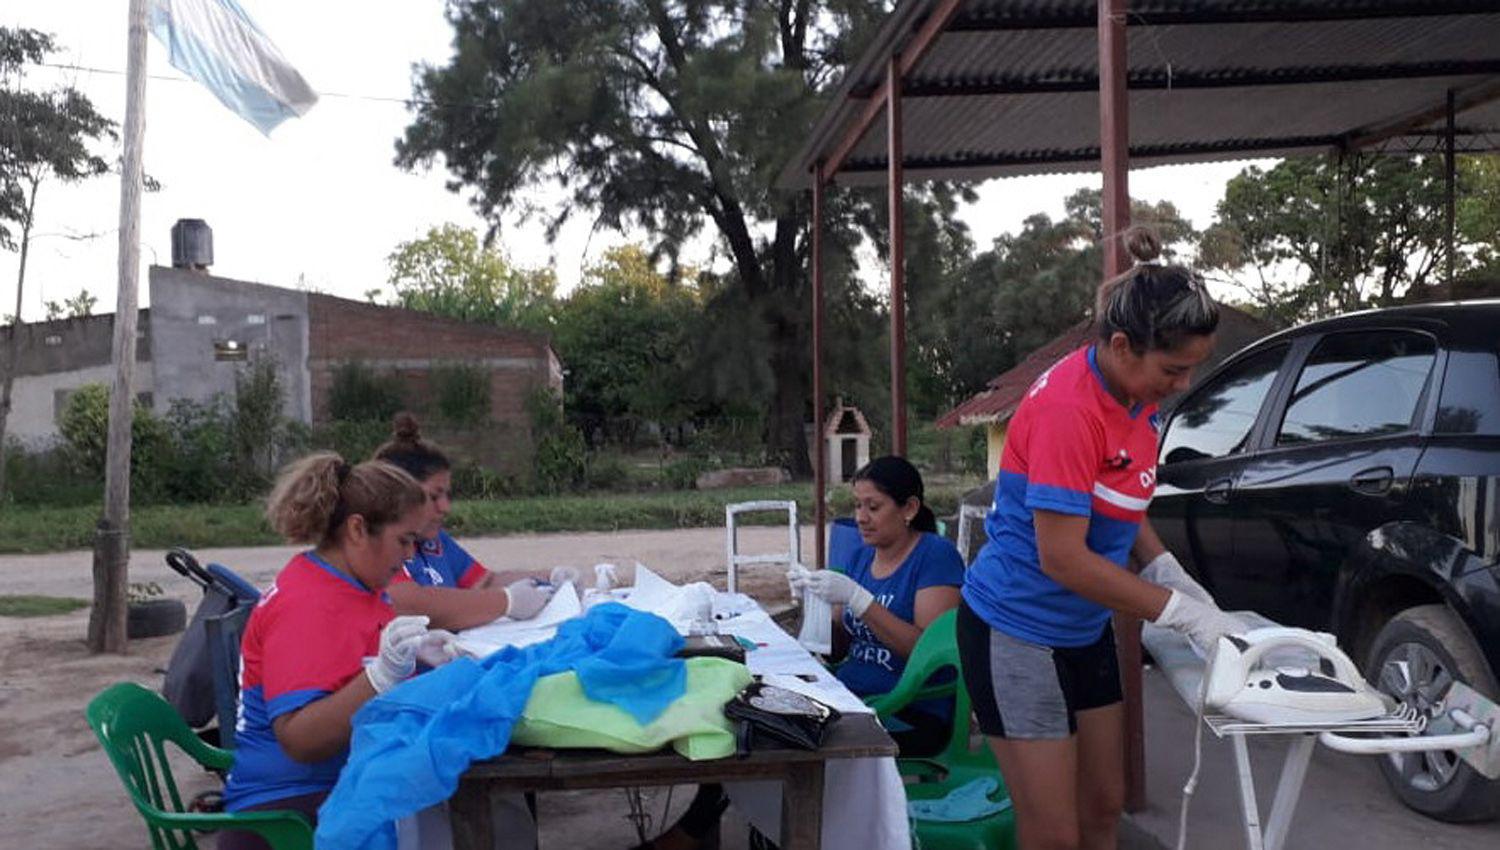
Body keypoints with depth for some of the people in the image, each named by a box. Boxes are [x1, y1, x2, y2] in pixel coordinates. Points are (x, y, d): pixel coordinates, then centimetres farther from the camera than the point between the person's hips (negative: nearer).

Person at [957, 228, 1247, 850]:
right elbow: (1062, 559, -27)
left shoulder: (1136, 395, 1)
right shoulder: (1067, 409, -26)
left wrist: (1169, 573, -1)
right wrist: (1187, 615, -21)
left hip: (1084, 629, 9)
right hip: (1017, 632, -9)